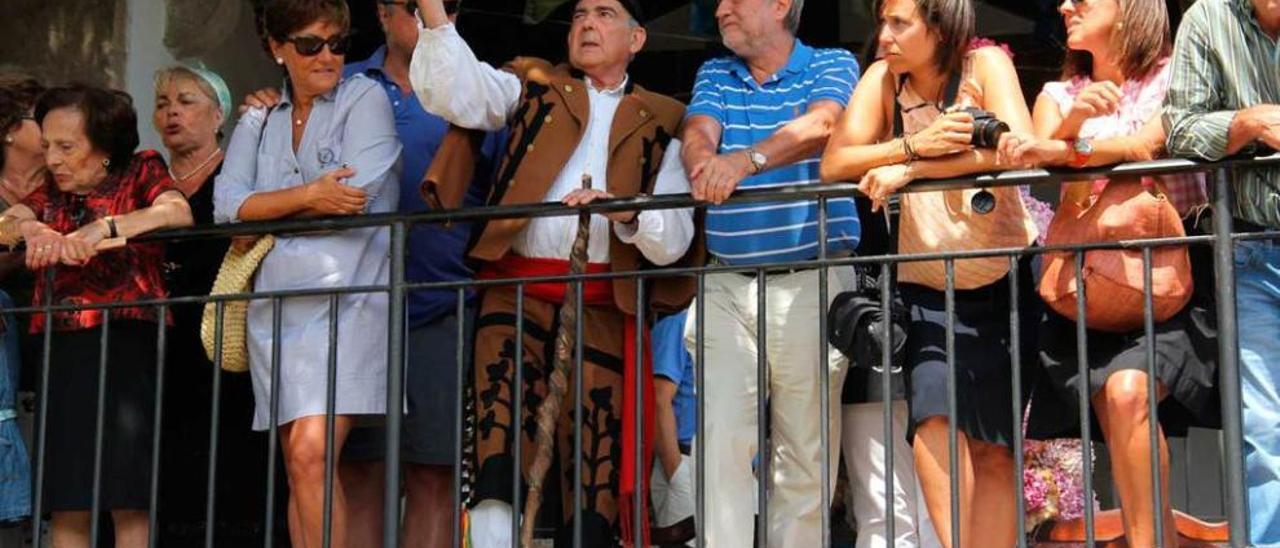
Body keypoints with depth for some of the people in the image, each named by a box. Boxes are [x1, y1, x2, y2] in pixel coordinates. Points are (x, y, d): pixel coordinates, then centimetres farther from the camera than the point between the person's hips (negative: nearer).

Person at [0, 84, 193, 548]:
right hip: (60, 352, 5)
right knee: (66, 505, 3)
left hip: (126, 345, -5)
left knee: (128, 500, -8)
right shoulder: (50, 192, 19)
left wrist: (104, 228, -26)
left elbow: (178, 213, -14)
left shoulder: (141, 171, 5)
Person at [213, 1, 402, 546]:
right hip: (276, 305, 5)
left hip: (347, 301, -5)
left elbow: (359, 192, -10)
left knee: (310, 454, -18)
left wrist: (270, 208, 1)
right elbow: (227, 203, 2)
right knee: (297, 469, 5)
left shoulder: (365, 98, 4)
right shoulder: (258, 121, 17)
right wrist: (308, 196, -13)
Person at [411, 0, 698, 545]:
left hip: (601, 310, 1)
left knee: (595, 472, -3)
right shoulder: (532, 87, 18)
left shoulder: (659, 121, 16)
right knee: (497, 458, -18)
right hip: (516, 292, 0)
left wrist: (625, 211, -15)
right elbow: (458, 92, -1)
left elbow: (674, 237, 5)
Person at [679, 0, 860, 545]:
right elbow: (697, 133, -3)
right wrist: (707, 162, -28)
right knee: (721, 444, -9)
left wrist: (745, 160, -35)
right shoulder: (714, 76, 17)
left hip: (812, 281, -3)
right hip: (727, 284, 3)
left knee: (807, 449, -1)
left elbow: (819, 126, -17)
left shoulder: (832, 66, 4)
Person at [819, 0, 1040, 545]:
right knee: (935, 415, -22)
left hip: (1005, 279, -1)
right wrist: (914, 145, -26)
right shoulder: (883, 78, -2)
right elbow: (834, 163, -11)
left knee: (994, 448, 2)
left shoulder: (985, 65, -9)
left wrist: (910, 169, -26)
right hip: (928, 287, 1)